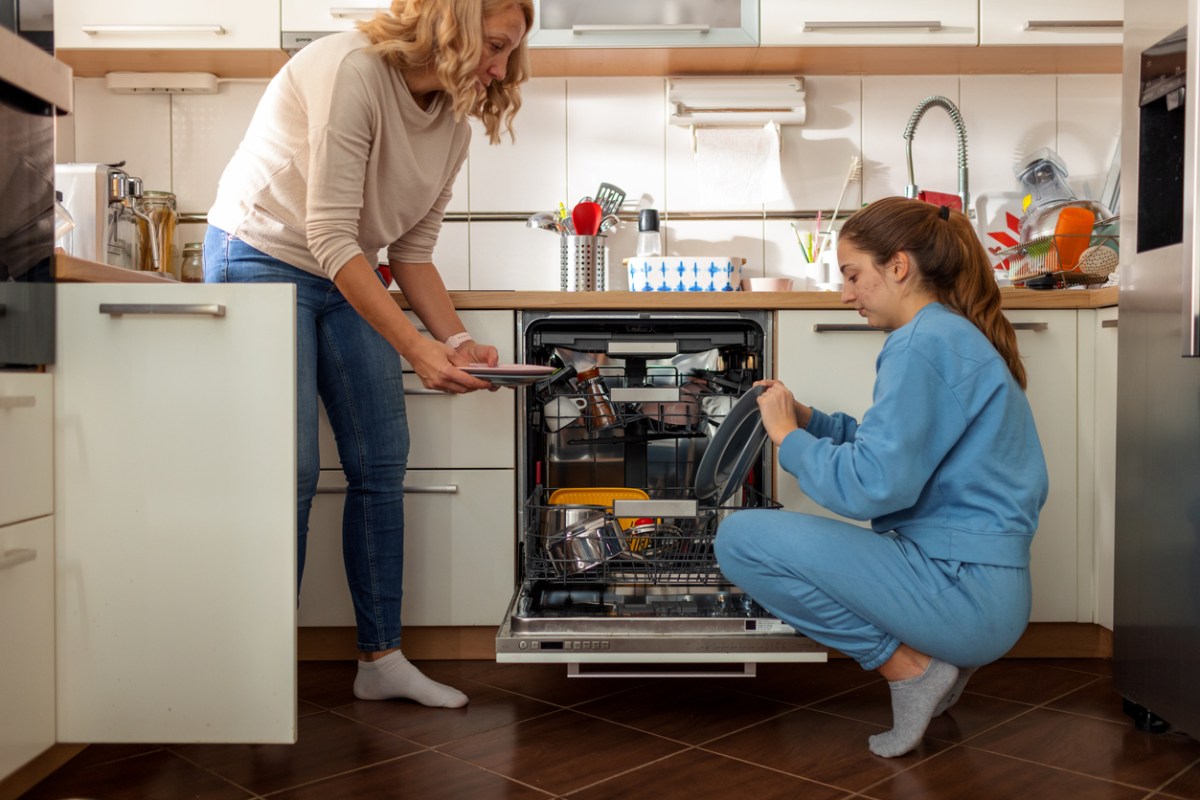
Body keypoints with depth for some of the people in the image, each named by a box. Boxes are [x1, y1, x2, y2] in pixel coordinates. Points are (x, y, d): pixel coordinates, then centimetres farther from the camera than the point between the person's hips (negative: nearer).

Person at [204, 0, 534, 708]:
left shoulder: (456, 121, 0)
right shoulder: (351, 71, -23)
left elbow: (413, 251, 3)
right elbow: (331, 238, -27)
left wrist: (459, 342, -9)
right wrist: (416, 347, -30)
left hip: (345, 278, 8)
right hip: (262, 259, -7)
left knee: (383, 464, 3)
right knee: (291, 472, -10)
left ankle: (381, 658, 14)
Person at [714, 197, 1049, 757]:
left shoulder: (924, 343, -17)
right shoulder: (958, 335, 15)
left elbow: (873, 485, -24)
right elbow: (904, 448, 17)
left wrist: (787, 435, -9)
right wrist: (807, 419, 7)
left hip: (963, 593, -11)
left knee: (739, 538, -14)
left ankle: (907, 664, -5)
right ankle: (936, 656, 13)